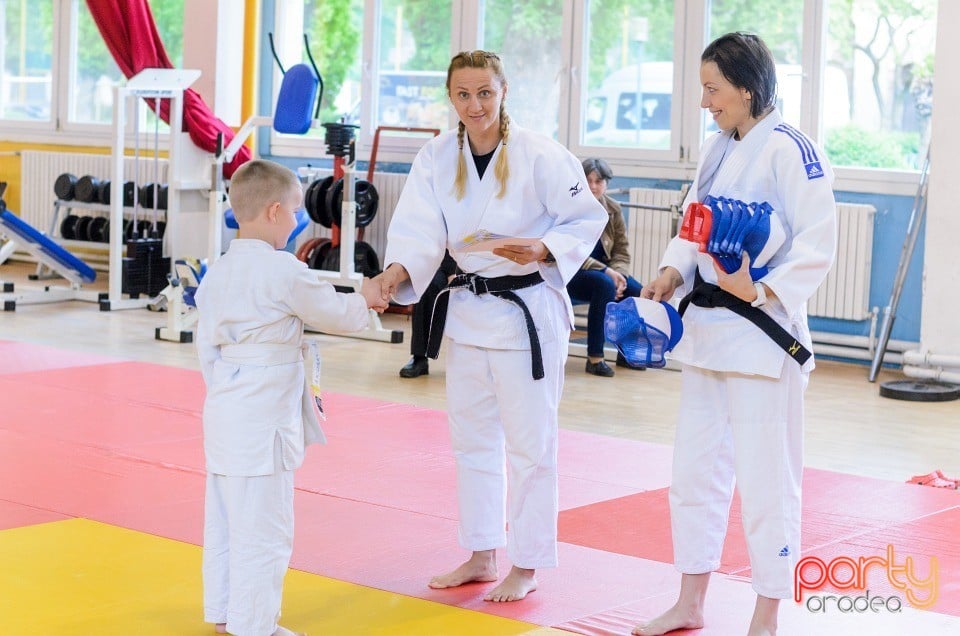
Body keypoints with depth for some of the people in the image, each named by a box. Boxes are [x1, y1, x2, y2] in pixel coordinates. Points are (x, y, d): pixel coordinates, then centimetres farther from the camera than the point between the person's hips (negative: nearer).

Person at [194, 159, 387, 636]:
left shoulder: (217, 272, 7)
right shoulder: (283, 271, -17)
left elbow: (207, 344, 13)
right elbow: (334, 312, -5)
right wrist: (365, 299, 14)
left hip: (224, 408, 9)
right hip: (262, 416, -9)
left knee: (225, 516, 18)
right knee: (262, 525, 0)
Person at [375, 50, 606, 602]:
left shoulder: (539, 156, -15)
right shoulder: (437, 157, -2)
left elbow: (588, 218, -8)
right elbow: (421, 229, -11)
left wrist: (543, 250, -24)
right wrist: (397, 271, -30)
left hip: (529, 312, -6)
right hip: (468, 307, 6)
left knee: (529, 443, 1)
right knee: (472, 437, 15)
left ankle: (527, 567, 14)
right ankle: (482, 557, 30)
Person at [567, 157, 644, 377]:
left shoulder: (612, 209, 2)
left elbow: (622, 251, 5)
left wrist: (617, 274, -17)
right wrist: (606, 272, -26)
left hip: (603, 270, 6)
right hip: (570, 273, -6)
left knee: (638, 293, -17)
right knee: (604, 284, -34)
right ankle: (594, 358, -29)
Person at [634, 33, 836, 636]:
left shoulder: (789, 150, -14)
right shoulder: (717, 150, 11)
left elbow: (816, 244, -17)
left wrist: (761, 291, -26)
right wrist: (674, 272, -2)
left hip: (761, 332, -8)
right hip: (707, 327, 9)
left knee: (765, 476, 0)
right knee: (697, 467, 15)